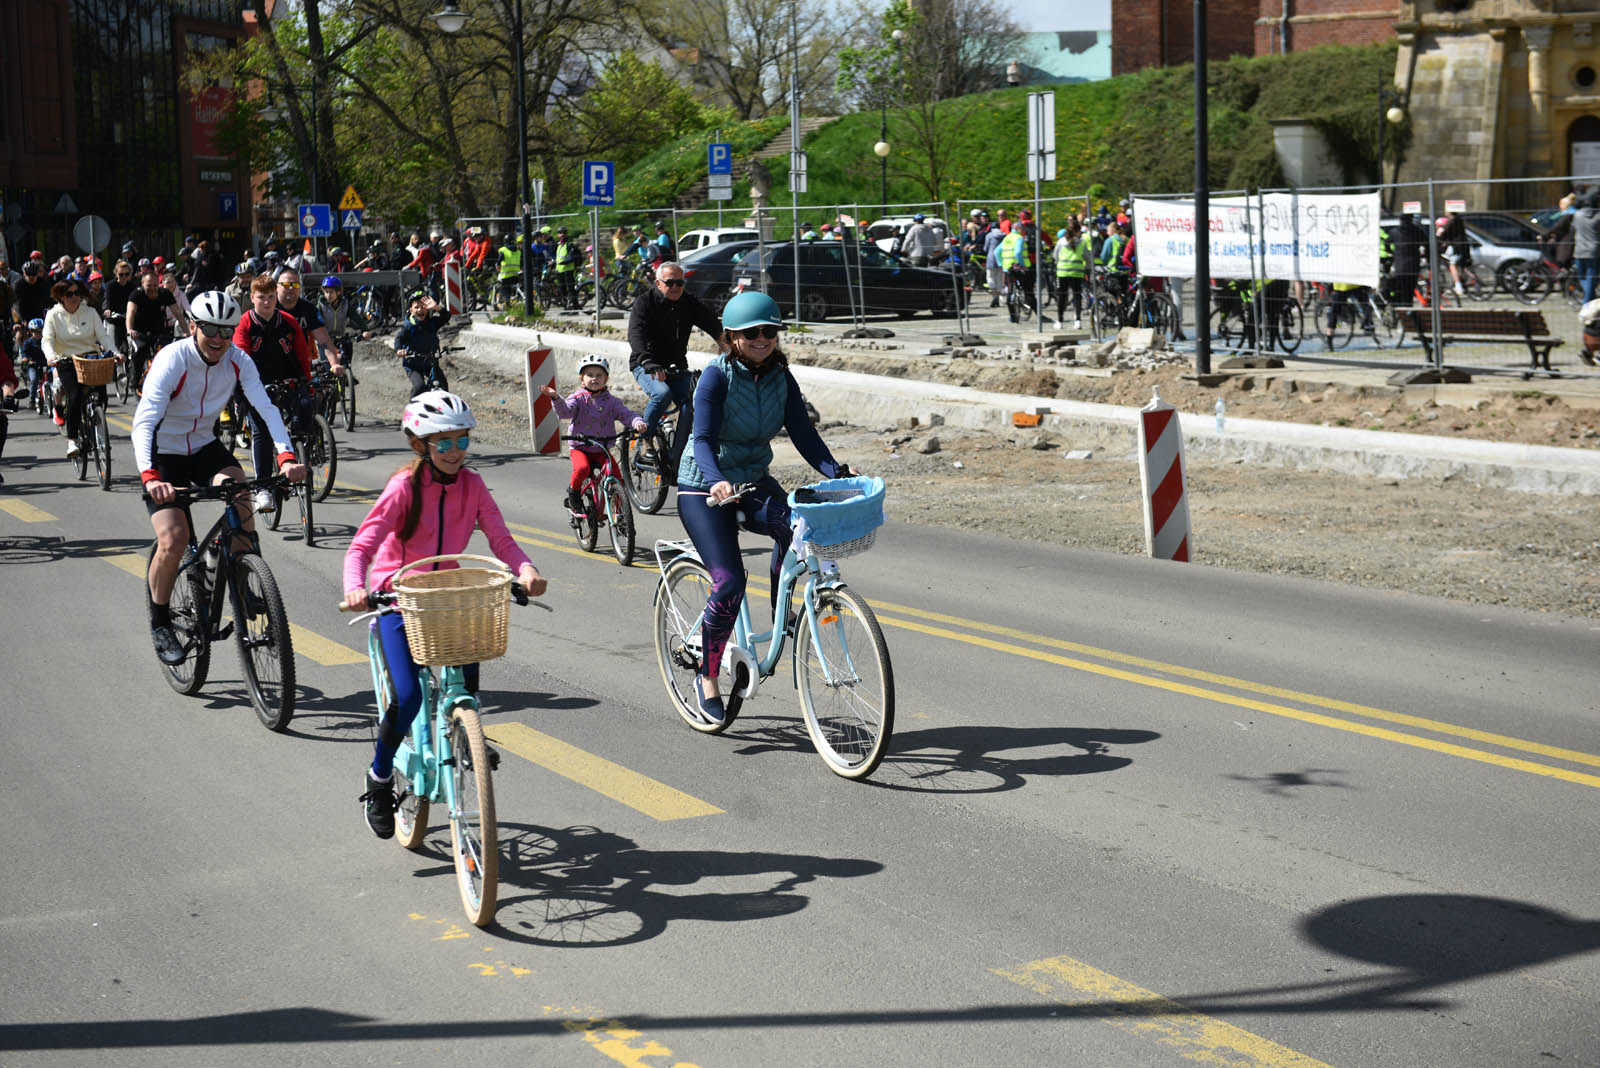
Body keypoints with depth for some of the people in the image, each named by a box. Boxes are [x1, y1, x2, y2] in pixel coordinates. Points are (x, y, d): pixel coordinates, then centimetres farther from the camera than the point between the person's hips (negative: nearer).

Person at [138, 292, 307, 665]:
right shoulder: (172, 360, -25)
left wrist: (286, 456, -39)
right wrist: (150, 477, -50)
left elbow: (265, 407, -22)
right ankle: (160, 623, 4)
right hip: (163, 454, -3)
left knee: (240, 490, -28)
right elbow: (145, 421, -35)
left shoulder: (238, 361, -12)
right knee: (173, 540, -18)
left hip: (204, 447, 4)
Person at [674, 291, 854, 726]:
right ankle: (708, 677, 1)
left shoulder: (781, 378, -1)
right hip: (704, 489, -4)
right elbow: (704, 437, -24)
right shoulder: (717, 375, -16)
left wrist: (836, 471, -24)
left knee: (795, 524, -29)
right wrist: (717, 480, -42)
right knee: (730, 582, -18)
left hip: (754, 482, 4)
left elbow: (802, 432, -7)